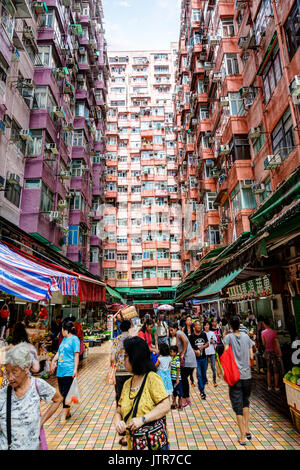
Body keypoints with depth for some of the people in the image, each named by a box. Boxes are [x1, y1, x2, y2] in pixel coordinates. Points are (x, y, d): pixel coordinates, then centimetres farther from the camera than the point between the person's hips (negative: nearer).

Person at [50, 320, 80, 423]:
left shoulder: (74, 339, -10)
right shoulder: (64, 339, 14)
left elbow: (76, 355, -13)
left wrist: (75, 369, -16)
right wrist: (53, 361, 14)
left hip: (69, 371, -8)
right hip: (60, 370, 8)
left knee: (66, 393, -4)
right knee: (62, 392, 14)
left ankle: (64, 416, 6)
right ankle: (67, 412, 29)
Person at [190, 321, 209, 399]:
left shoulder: (204, 334, 1)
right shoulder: (192, 336, -9)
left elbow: (207, 344, 6)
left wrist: (202, 347, -13)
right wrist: (195, 351, -20)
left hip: (204, 357, 4)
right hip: (196, 358, -4)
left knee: (204, 374, 15)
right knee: (199, 375, -3)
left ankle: (202, 387, 34)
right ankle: (202, 392, 7)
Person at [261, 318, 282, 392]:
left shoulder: (263, 333, -4)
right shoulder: (274, 332, -10)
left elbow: (263, 344, -2)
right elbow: (277, 343, -12)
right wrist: (279, 352, -5)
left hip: (267, 352, 2)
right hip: (274, 352, -2)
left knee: (268, 370, 13)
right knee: (276, 370, 8)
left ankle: (269, 387, 18)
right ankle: (276, 387, 12)